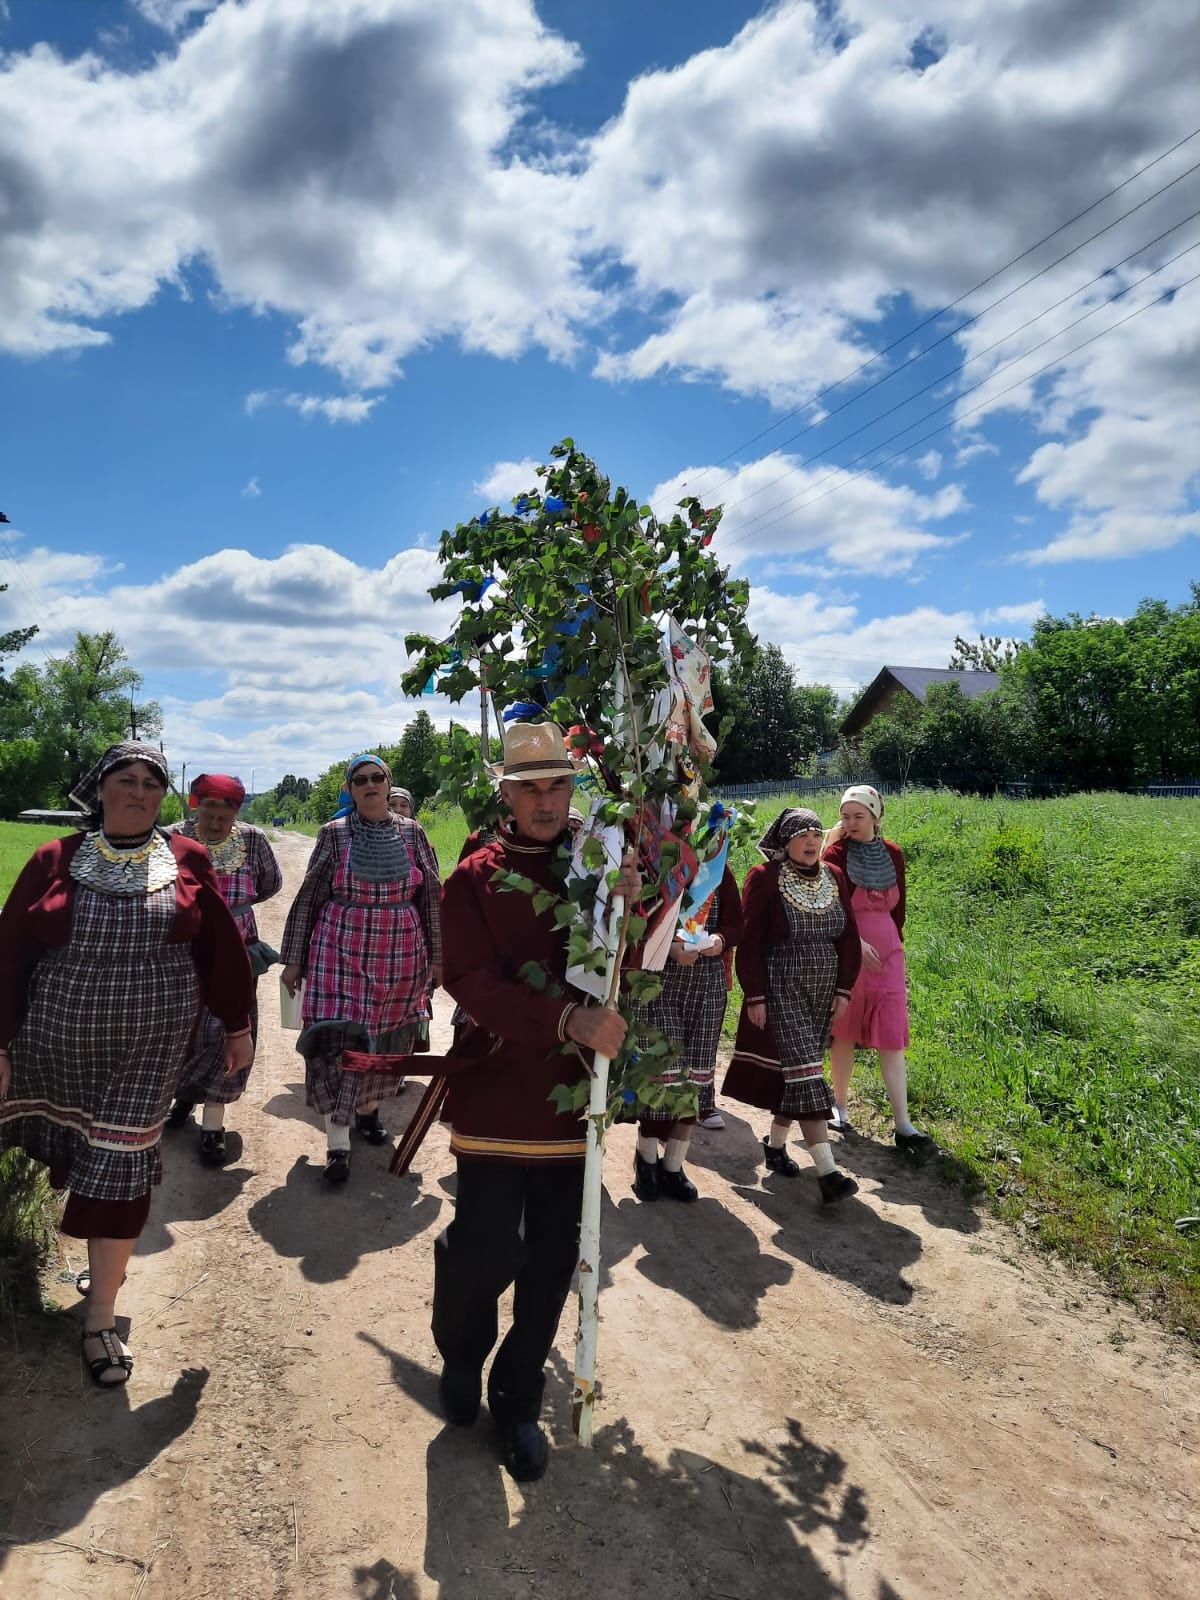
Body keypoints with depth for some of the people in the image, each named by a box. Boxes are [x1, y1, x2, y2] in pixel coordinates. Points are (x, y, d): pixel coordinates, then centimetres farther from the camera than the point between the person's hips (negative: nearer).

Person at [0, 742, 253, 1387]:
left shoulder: (189, 861, -4)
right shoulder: (54, 861, -4)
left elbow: (223, 945, 2)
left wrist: (238, 1026, 6)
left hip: (149, 1046, -1)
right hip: (56, 1043, 1)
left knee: (121, 1167, 1)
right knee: (78, 1152, 15)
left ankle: (100, 1322, 14)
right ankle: (106, 1260, 43)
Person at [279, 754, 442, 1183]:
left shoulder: (412, 833, 3)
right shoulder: (334, 834, -1)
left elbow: (431, 896, 7)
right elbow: (309, 898, 2)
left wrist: (437, 955, 6)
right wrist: (294, 958, 2)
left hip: (401, 954, 2)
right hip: (341, 951, -2)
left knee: (387, 1036, 12)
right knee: (339, 1039, -7)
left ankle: (368, 1107, 37)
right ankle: (338, 1143, 0)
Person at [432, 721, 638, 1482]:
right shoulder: (475, 878, -5)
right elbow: (472, 984, -16)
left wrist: (627, 906, -19)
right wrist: (568, 1019, -28)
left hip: (573, 1093, 3)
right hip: (496, 1091, -3)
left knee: (553, 1260, 11)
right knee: (489, 1249, -1)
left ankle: (519, 1402, 32)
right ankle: (460, 1355, 34)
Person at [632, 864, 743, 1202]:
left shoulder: (719, 870, 7)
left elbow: (735, 923, 9)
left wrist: (720, 939, -13)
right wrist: (668, 946, -24)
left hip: (708, 985, 4)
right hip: (658, 982, -4)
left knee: (695, 1073, 6)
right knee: (663, 1071, -8)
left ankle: (673, 1167, 20)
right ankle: (646, 1157, 17)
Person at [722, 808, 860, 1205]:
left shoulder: (834, 877, 5)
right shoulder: (764, 879, -11)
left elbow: (848, 937, 9)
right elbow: (750, 941, -10)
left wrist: (844, 989, 4)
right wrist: (755, 996, -12)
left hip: (822, 992, 6)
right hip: (781, 992, -6)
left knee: (798, 1070, 13)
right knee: (804, 1071, -11)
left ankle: (775, 1144, 31)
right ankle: (827, 1171, -12)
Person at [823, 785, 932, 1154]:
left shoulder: (893, 854, 4)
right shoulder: (836, 854, -7)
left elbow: (897, 906, 14)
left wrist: (893, 942, 11)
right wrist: (856, 943, -19)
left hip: (886, 953, 3)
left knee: (892, 1038, 0)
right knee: (844, 1033, 9)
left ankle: (903, 1126, 1)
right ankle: (840, 1107, 25)